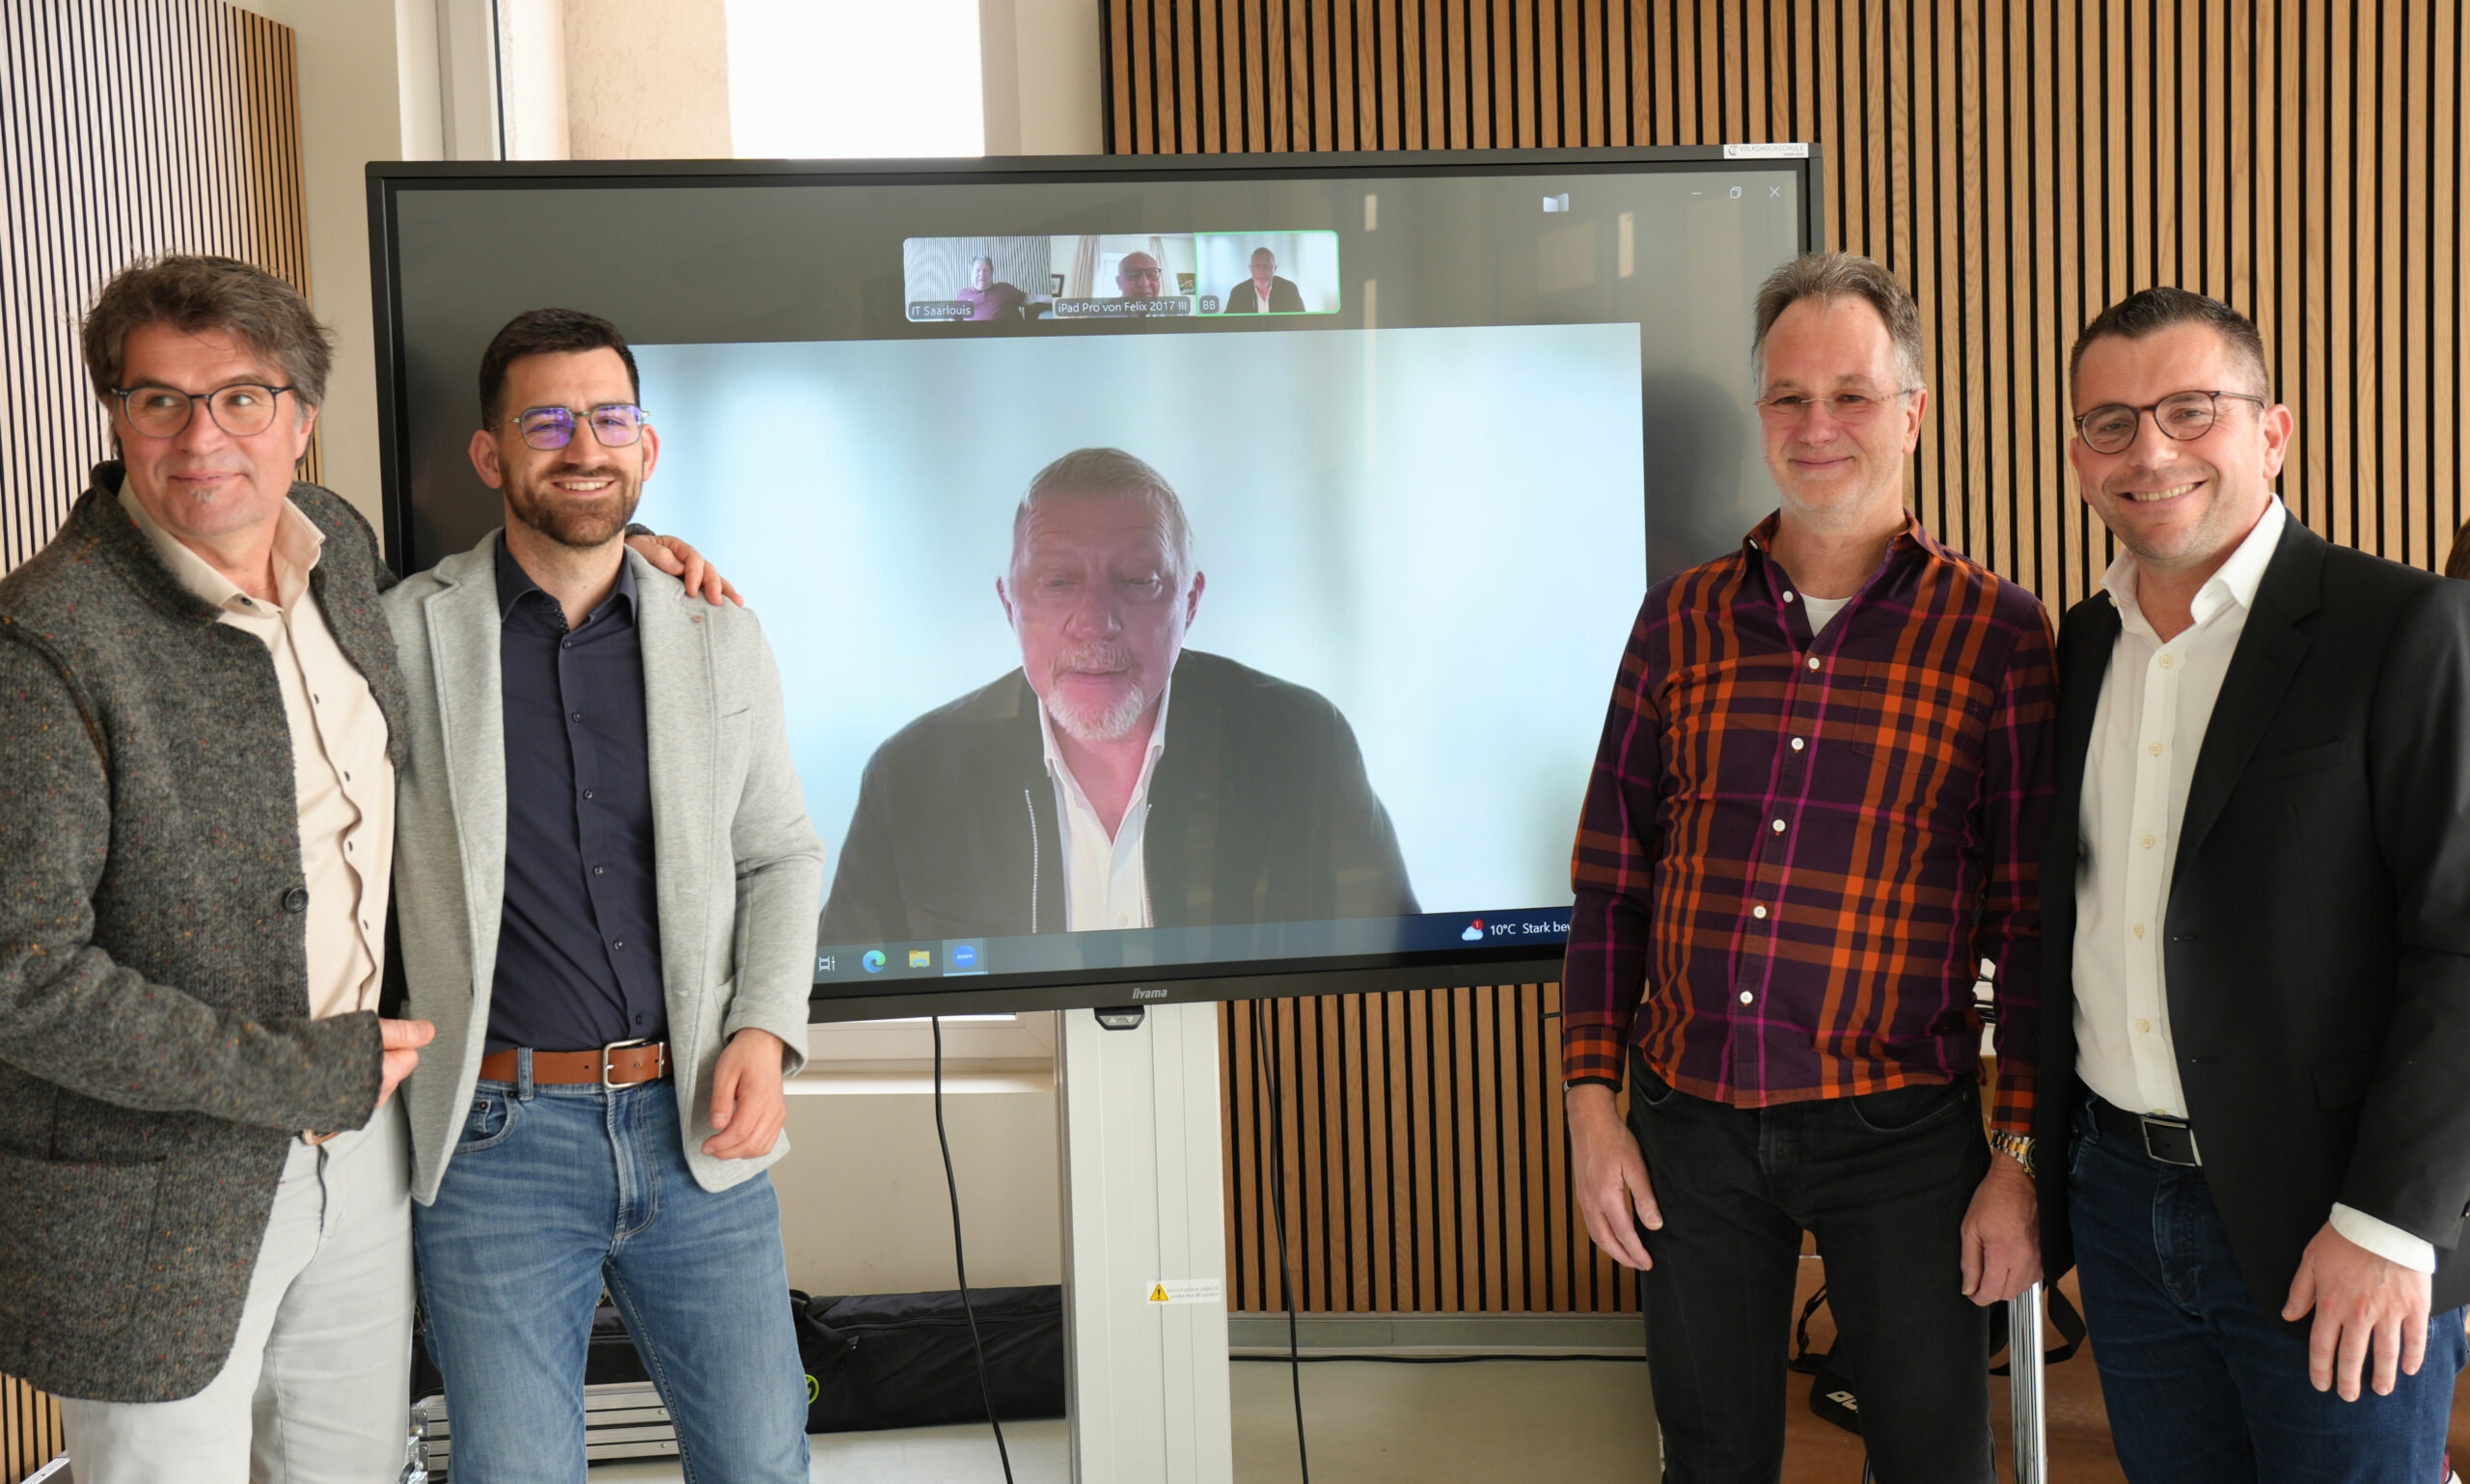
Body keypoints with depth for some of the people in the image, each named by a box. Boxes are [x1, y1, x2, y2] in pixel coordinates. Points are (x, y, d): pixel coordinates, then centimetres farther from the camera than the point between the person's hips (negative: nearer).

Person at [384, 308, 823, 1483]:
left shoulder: (720, 638, 6)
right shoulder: (405, 635, -3)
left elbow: (779, 854, 11)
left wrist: (765, 1031, -3)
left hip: (694, 1121, 2)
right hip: (497, 1135, -2)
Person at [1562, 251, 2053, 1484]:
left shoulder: (1997, 634, -4)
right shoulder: (1682, 617, 4)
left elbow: (2031, 919, -4)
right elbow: (1611, 875, 7)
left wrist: (2022, 1159, -6)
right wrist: (1592, 1103, 2)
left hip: (1899, 1138, -2)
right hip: (1690, 1122, 3)